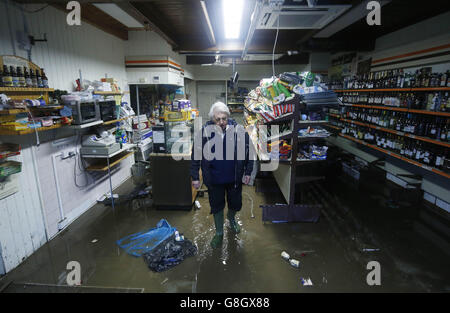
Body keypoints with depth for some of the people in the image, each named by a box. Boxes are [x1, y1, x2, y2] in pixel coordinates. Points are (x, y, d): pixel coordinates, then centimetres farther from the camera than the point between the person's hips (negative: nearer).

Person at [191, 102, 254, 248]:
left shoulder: (239, 130, -12)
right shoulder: (204, 132, -13)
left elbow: (248, 151, 0)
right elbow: (195, 155, -4)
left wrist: (248, 172, 0)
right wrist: (195, 177, -2)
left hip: (235, 177, 1)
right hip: (214, 178, 0)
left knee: (236, 204, 17)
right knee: (216, 206, 14)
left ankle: (231, 217, 52)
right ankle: (219, 233, 37)